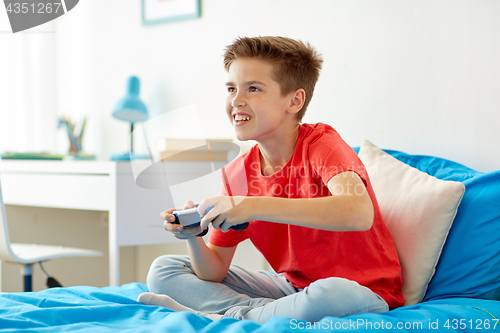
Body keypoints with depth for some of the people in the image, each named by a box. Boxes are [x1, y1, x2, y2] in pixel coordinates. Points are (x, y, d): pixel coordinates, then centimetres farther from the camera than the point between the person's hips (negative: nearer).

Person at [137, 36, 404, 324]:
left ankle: (224, 316, -17)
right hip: (291, 286, 6)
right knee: (163, 271, 2)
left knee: (331, 294, -43)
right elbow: (214, 273, 3)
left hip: (362, 291, -6)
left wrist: (255, 207, -42)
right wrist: (193, 237, -20)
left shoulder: (321, 144, -17)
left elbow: (359, 213, -40)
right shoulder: (236, 174, 0)